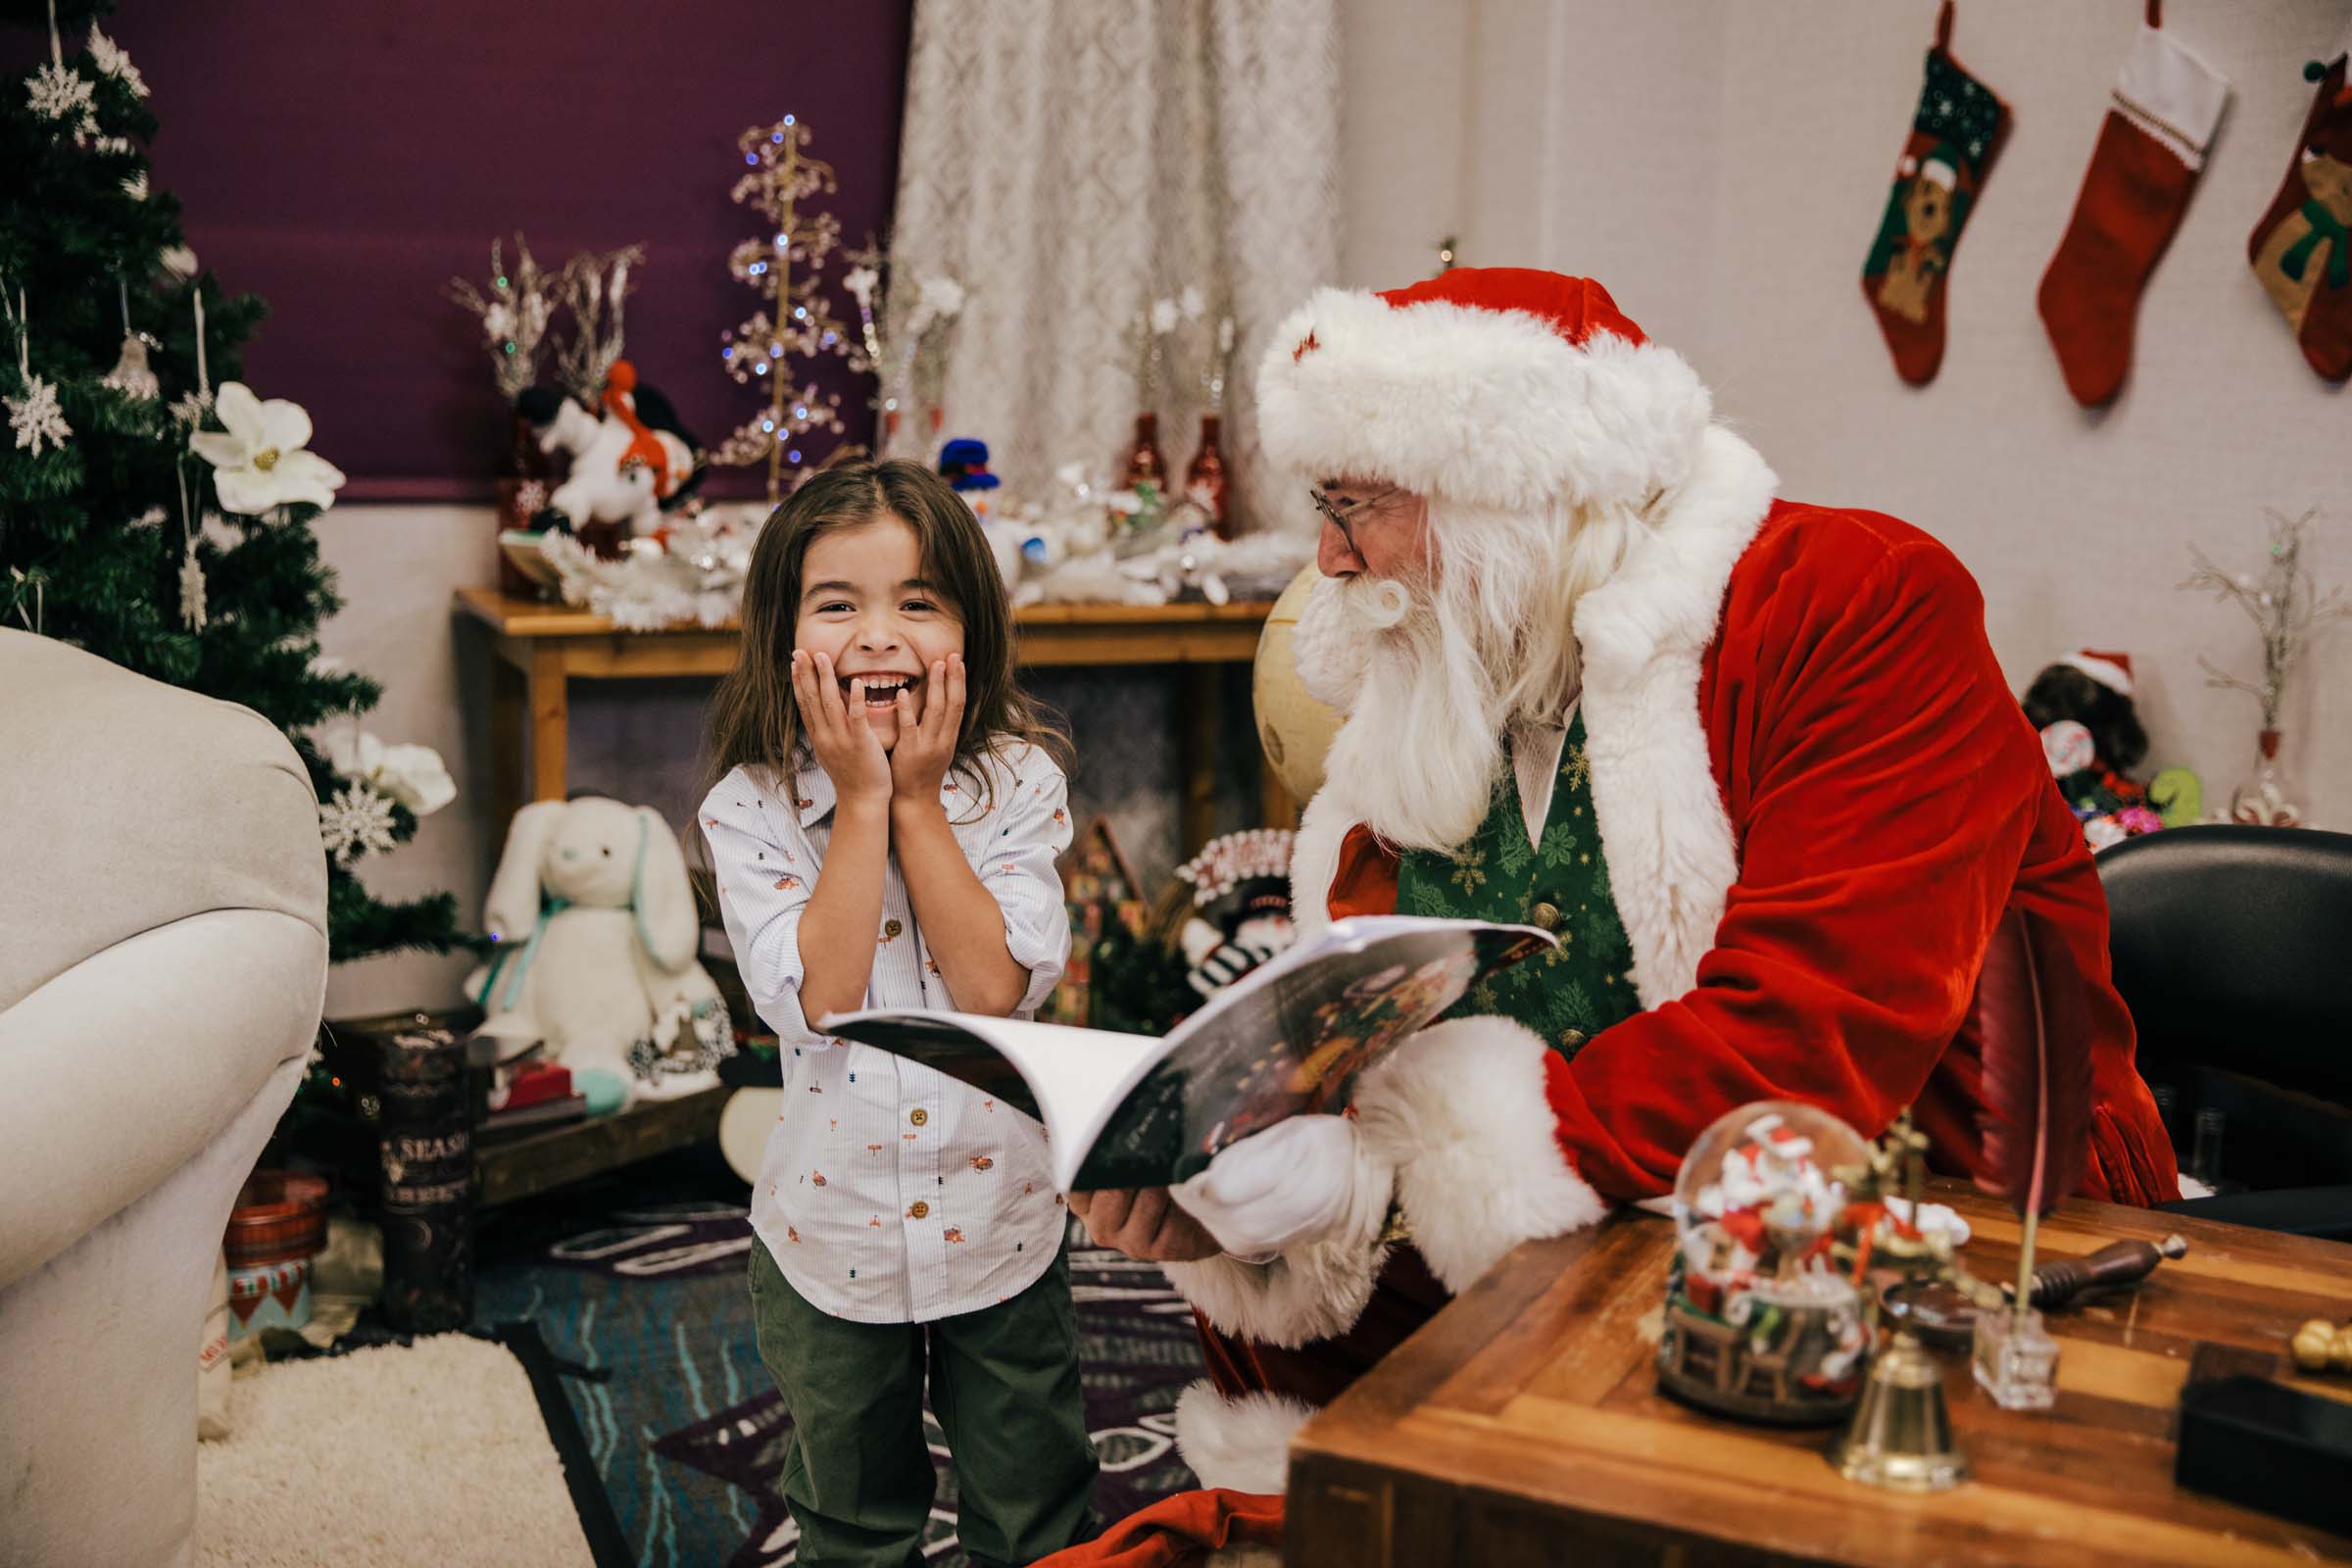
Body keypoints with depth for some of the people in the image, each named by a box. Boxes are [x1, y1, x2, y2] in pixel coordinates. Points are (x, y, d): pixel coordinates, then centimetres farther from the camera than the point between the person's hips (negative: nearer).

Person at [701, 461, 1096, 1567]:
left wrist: (919, 799, -21)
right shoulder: (750, 810, -11)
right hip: (832, 1240, 0)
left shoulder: (1018, 783, -10)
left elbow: (997, 988, -22)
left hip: (1000, 1226, 0)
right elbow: (817, 1001, -24)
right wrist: (862, 800, -22)